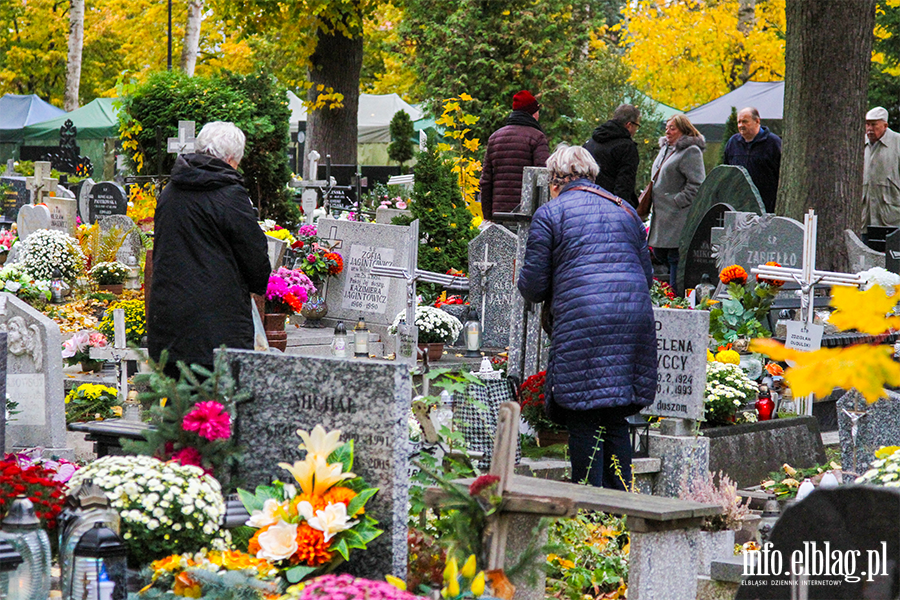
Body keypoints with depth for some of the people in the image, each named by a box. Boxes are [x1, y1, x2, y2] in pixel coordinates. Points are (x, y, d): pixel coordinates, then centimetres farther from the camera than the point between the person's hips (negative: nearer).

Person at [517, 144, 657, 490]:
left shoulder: (549, 214, 5)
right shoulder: (625, 211, 21)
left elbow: (533, 286, 2)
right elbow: (647, 275, 23)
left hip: (582, 323, -5)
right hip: (635, 319, 5)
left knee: (584, 422, -2)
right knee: (616, 420, 12)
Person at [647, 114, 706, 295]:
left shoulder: (691, 151, -11)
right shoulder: (665, 148, 18)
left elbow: (696, 185, -17)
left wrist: (677, 201, -16)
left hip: (679, 219, -10)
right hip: (662, 218, 10)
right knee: (659, 252, 12)